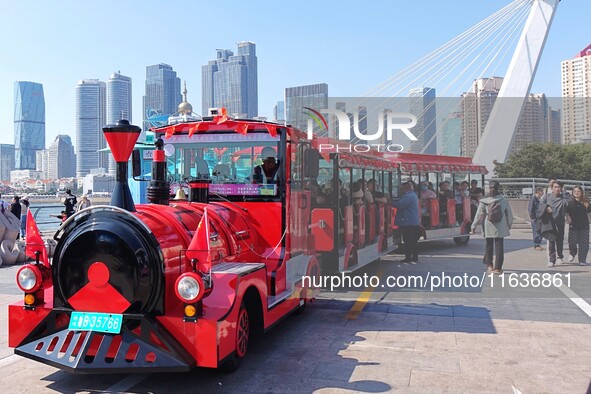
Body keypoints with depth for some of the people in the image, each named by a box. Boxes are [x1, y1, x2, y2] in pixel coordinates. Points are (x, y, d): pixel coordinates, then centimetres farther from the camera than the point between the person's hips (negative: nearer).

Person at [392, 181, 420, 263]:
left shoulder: (408, 196, -18)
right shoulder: (413, 195, 17)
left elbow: (399, 204, -25)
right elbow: (400, 200, 15)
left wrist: (390, 202, -12)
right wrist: (393, 200, 5)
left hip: (407, 223, -10)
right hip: (414, 222, 10)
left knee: (407, 241, -4)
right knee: (414, 241, 13)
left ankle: (408, 258, -1)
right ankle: (415, 257, 18)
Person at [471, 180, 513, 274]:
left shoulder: (483, 202, -6)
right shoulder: (503, 200, -3)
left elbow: (478, 215, -3)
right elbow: (509, 214, 4)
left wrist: (474, 226, 4)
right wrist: (509, 225, 17)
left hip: (488, 228, 0)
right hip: (500, 228, 0)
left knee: (489, 245, 16)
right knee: (499, 246, 4)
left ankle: (489, 264, 25)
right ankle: (498, 267, 1)